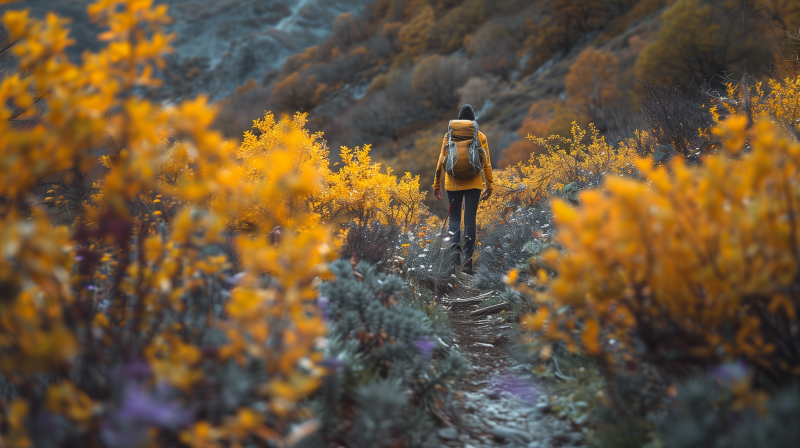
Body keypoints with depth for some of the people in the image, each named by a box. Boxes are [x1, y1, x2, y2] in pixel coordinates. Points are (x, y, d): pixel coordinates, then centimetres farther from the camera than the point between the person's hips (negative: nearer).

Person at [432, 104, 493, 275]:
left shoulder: (449, 135, 3)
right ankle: (467, 261, 0)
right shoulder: (480, 137, 1)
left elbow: (441, 161, 3)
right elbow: (486, 163, 1)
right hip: (473, 184, 0)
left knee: (454, 218, 8)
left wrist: (436, 184, 9)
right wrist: (489, 185, 8)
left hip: (453, 183, 0)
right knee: (470, 220, 3)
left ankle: (455, 251, -17)